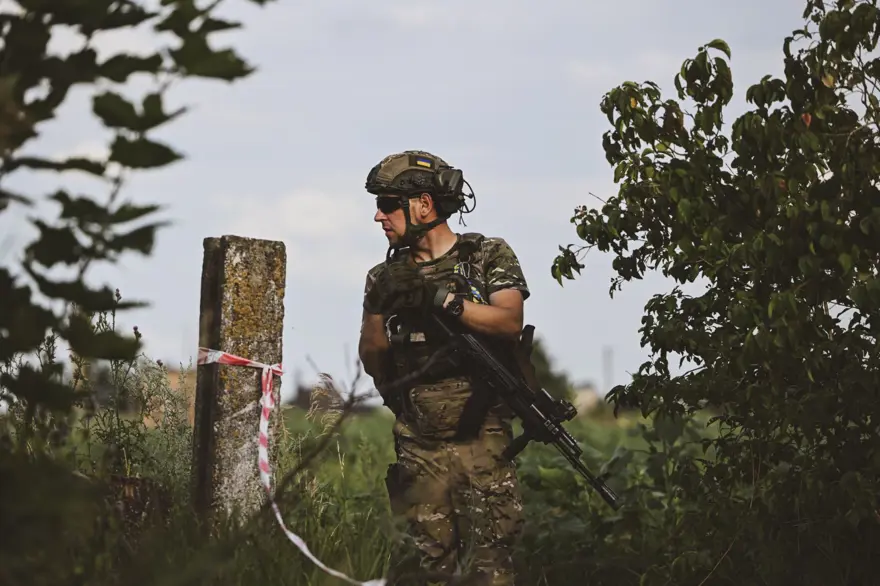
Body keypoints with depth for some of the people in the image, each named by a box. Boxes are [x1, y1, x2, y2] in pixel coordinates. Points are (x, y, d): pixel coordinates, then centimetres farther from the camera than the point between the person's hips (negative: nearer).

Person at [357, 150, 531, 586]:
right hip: (419, 446, 3)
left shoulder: (489, 256, 4)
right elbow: (371, 360, 13)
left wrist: (443, 299, -20)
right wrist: (383, 309, -2)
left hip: (482, 438, -3)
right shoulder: (387, 277, 14)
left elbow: (510, 323, -12)